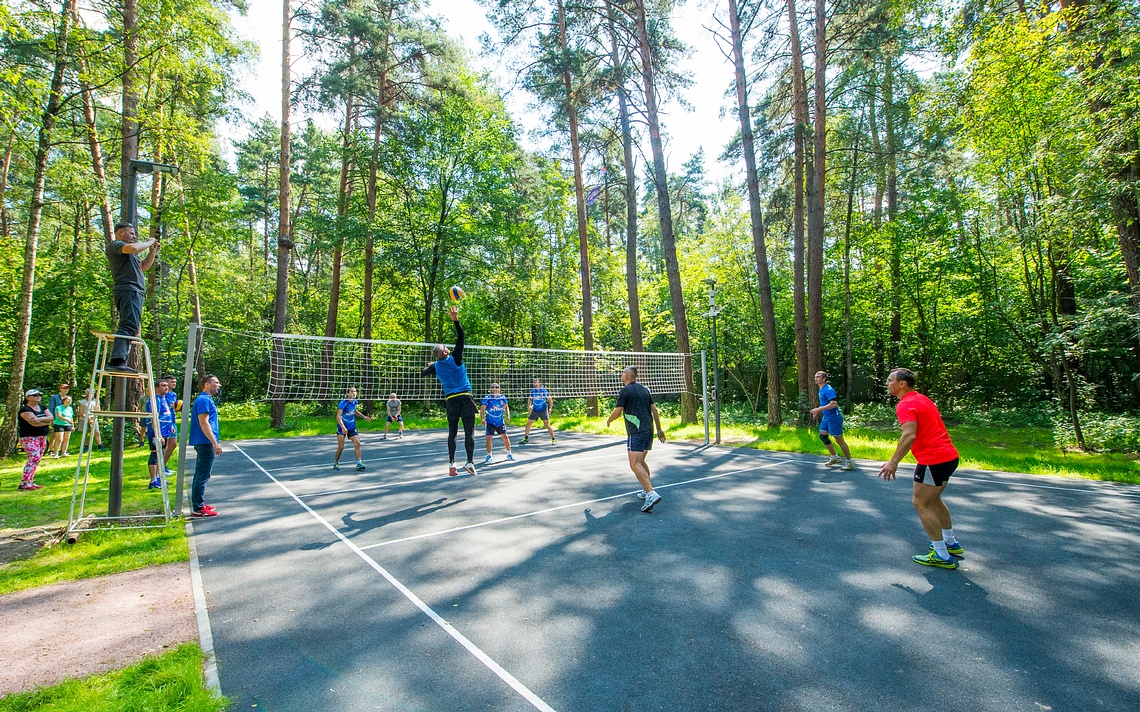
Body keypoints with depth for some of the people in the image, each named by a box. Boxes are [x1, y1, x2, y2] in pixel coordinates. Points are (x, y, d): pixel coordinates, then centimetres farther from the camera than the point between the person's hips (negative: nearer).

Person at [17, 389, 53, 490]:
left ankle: (30, 482, 10)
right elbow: (34, 423, -19)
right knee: (34, 458, -17)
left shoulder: (42, 408, 15)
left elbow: (51, 418, 2)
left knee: (37, 459, 6)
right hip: (29, 437, -7)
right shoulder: (25, 409, -8)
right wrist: (47, 422, -5)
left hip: (42, 437, 7)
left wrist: (39, 419, -14)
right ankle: (24, 483, -14)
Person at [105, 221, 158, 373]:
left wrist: (152, 251, 21)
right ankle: (117, 361, -35)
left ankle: (116, 362, 7)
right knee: (129, 326, -24)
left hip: (134, 292, 11)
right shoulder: (114, 245, 1)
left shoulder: (128, 254, 31)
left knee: (130, 328, 9)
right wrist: (149, 242, -1)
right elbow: (133, 248, -19)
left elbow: (143, 266, 33)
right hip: (128, 289, -11)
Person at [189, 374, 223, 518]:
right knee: (202, 476, -6)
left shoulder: (206, 399, 17)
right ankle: (198, 509, 0)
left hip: (204, 443, 11)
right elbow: (204, 423, -21)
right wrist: (215, 443, -22)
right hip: (205, 443, -11)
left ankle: (199, 504, 25)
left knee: (200, 476, 16)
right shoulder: (204, 400, -14)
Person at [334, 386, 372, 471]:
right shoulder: (343, 403, -16)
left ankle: (359, 463, -5)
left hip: (352, 427, 5)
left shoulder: (355, 402, 3)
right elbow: (338, 416, -23)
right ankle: (335, 463, 19)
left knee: (357, 443, -8)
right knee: (341, 447, -4)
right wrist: (343, 427, -36)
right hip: (342, 428, -5)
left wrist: (364, 416, 22)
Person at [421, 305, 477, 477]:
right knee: (469, 432, -1)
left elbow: (423, 373, 28)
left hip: (451, 400, 3)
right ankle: (470, 462, -8)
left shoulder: (436, 366, 7)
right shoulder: (455, 358, -3)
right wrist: (456, 320, -4)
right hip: (466, 398, -3)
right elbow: (460, 337, -2)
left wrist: (429, 365, 44)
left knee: (452, 433, 11)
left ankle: (451, 464, 10)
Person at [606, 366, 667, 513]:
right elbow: (654, 410, 15)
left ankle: (651, 494, -25)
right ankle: (647, 489, 27)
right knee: (640, 461, 22)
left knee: (635, 464, -12)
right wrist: (660, 430, 20)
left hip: (636, 432, -8)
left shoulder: (625, 390, -7)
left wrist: (609, 420, 14)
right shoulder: (644, 389, 15)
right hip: (649, 430, 8)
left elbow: (617, 412, -7)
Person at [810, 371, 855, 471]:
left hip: (833, 417, -10)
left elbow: (833, 404, -29)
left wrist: (818, 409, -27)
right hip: (826, 417, 10)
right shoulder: (821, 390, 11)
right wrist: (818, 411, 14)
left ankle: (850, 462, 7)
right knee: (822, 436, 13)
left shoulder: (828, 390, -20)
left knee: (839, 440, -4)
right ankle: (834, 457, 27)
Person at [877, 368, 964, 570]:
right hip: (950, 455, 10)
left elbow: (909, 435, -28)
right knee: (933, 499, 25)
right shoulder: (922, 398, 15)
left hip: (933, 460, -10)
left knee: (921, 504, -1)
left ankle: (942, 556, 4)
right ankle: (951, 543, 36)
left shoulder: (905, 405, -15)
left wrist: (894, 462, -27)